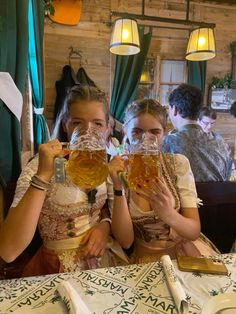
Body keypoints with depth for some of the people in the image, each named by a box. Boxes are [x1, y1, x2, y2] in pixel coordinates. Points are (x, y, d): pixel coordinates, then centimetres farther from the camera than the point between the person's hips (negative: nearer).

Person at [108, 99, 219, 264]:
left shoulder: (178, 163, -7)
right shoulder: (117, 171, -9)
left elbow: (194, 231, -10)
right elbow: (125, 241, -13)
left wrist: (168, 214, -30)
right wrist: (118, 188, -24)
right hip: (146, 256, -2)